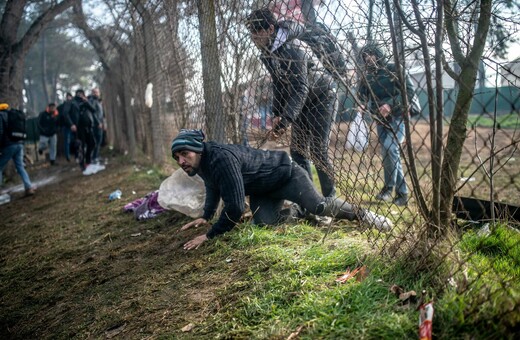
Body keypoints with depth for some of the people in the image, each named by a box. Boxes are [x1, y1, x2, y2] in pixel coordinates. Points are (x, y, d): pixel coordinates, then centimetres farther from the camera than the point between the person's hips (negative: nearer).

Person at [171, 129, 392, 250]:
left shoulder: (221, 158, -37)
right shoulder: (201, 164, -5)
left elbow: (235, 207, -39)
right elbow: (213, 188, 20)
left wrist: (209, 235, -29)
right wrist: (206, 217, 13)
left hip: (285, 174, -8)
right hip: (260, 191, 8)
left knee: (318, 206, -22)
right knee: (264, 222, -12)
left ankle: (360, 214, 4)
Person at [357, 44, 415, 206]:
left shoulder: (393, 69, -5)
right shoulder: (367, 77, 11)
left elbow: (409, 90, -13)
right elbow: (363, 97, 9)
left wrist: (390, 104, -23)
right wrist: (363, 106, -14)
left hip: (398, 116, -6)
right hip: (381, 119, 6)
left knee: (390, 148, -24)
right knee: (387, 153, 5)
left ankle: (389, 187, -12)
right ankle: (402, 193, 14)